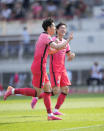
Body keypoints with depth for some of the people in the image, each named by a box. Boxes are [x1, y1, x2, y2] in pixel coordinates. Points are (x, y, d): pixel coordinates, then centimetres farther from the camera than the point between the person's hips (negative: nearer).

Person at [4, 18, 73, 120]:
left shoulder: (43, 36, 16)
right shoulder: (46, 37, -13)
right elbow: (57, 47, -24)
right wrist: (68, 40, -12)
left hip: (37, 66, 10)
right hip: (39, 67, -10)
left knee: (48, 89, 7)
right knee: (37, 93, -6)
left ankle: (50, 115, 6)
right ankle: (13, 91, -2)